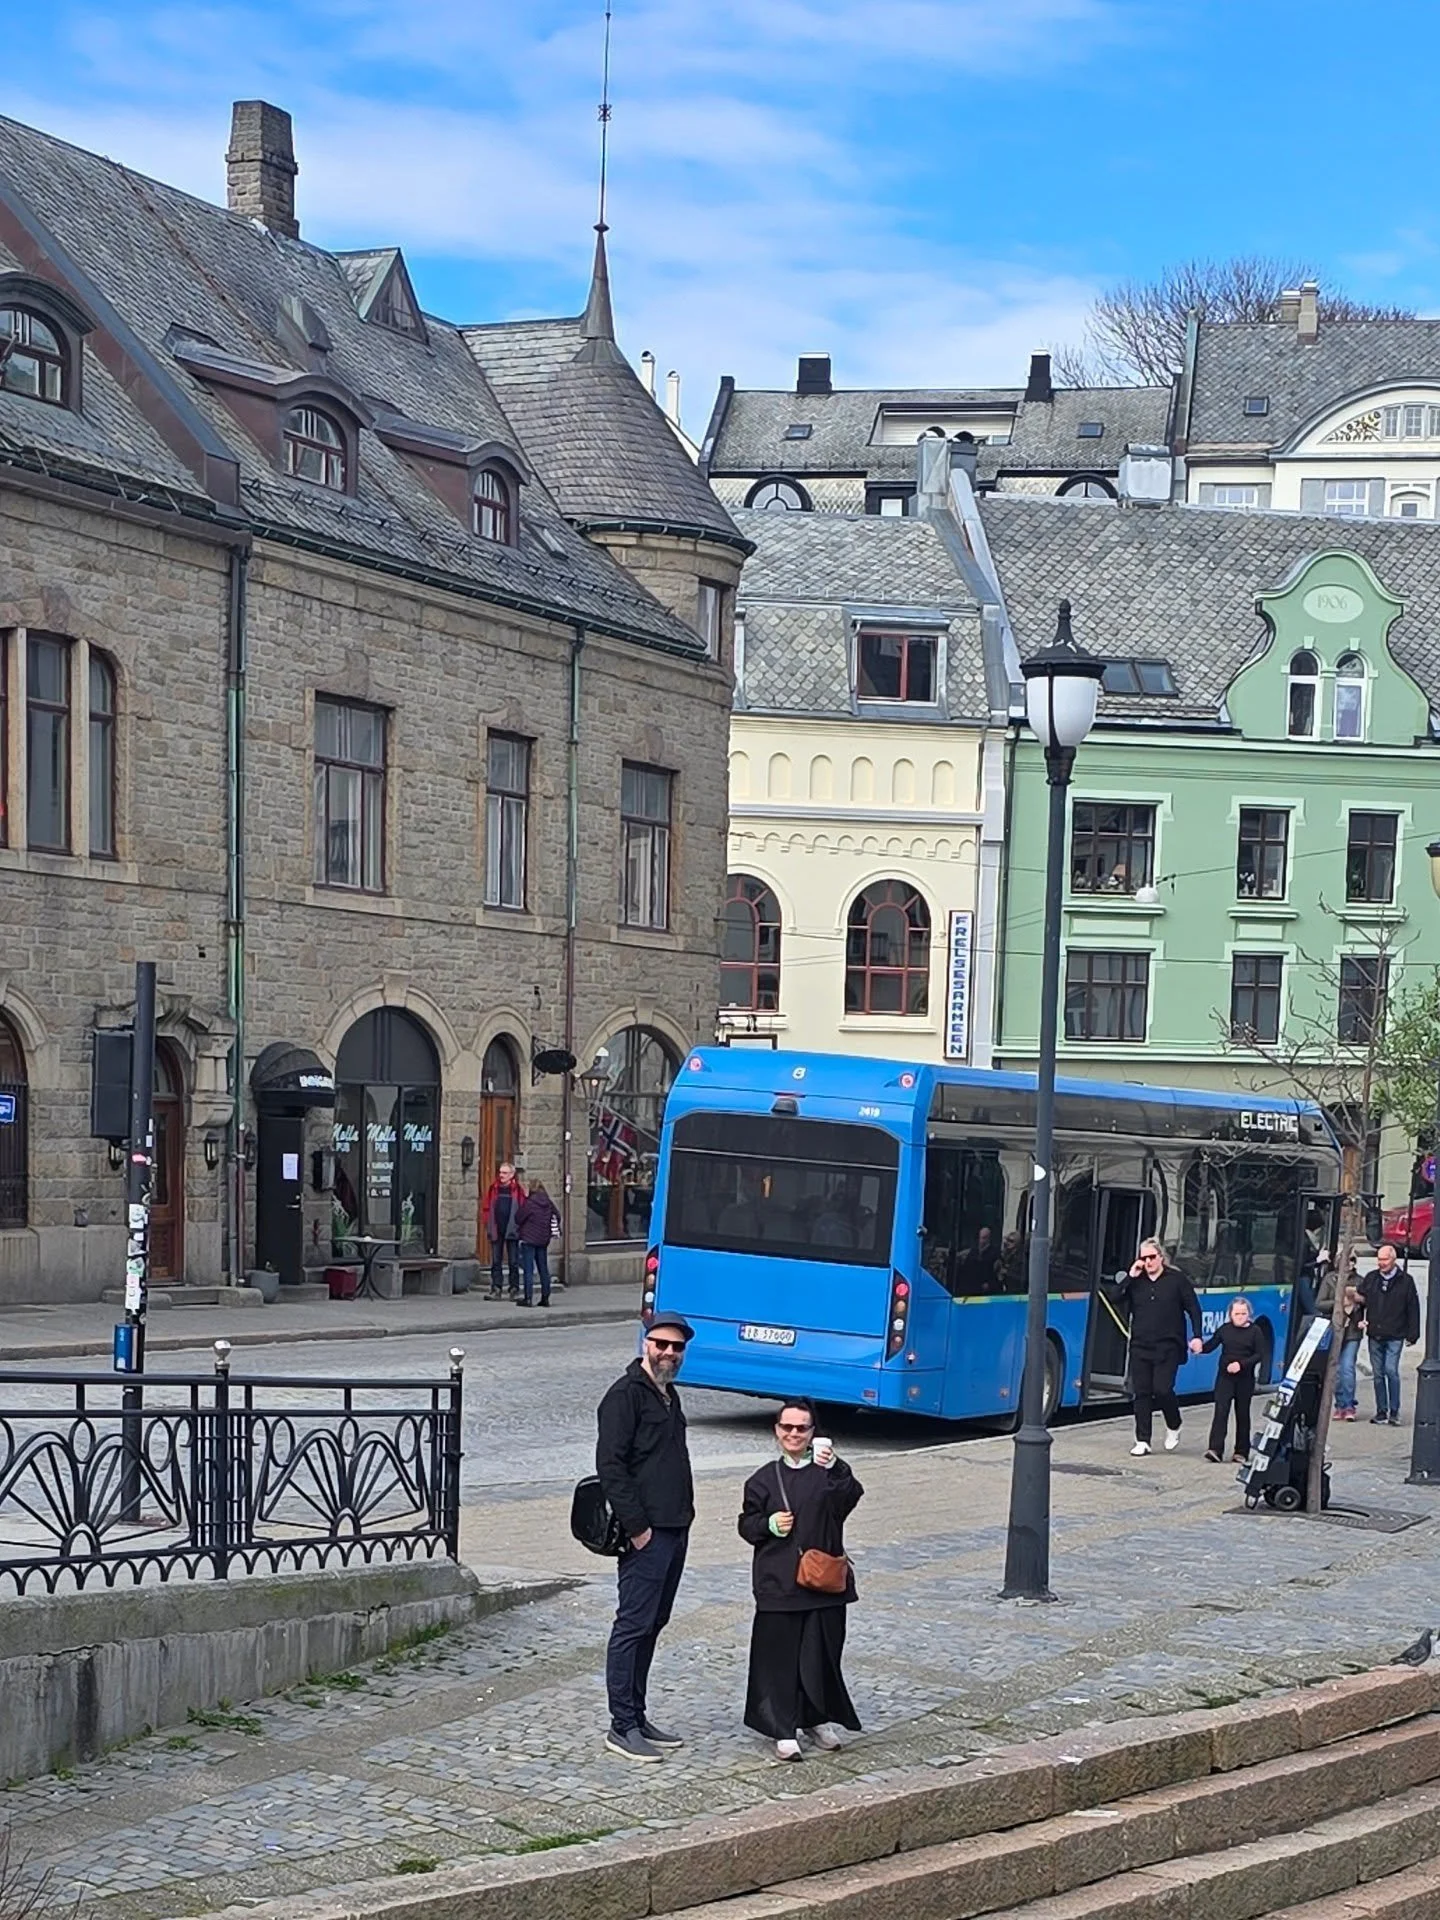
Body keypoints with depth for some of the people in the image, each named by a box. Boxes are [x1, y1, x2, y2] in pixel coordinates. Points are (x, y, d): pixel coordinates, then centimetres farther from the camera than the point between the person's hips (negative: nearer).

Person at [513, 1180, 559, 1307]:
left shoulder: (529, 1203, -15)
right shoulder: (549, 1204, 1)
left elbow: (518, 1218, -10)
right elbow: (557, 1218, 10)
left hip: (528, 1239, -5)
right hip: (543, 1240, 5)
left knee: (528, 1269, -3)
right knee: (543, 1269, 12)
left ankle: (528, 1298, -7)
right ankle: (545, 1298, 13)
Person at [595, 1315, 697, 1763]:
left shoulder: (668, 1396, 19)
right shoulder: (625, 1395, -10)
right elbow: (610, 1464, -17)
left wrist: (681, 1520, 18)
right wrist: (636, 1526, -19)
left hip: (674, 1530, 9)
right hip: (646, 1533, -9)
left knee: (652, 1625, 13)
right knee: (633, 1625, -6)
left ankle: (637, 1716, 20)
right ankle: (623, 1726, -3)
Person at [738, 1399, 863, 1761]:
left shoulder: (828, 1473, 2)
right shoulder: (765, 1479, 7)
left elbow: (851, 1496, -18)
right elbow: (747, 1524, 12)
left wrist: (834, 1468, -35)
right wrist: (769, 1525, -8)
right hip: (778, 1582, 0)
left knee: (822, 1653, 7)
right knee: (779, 1656, 0)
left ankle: (818, 1719, 26)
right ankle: (784, 1731, 7)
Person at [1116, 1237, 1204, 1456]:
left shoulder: (1177, 1279, 1)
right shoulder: (1136, 1281, 9)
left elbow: (1193, 1309, 3)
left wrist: (1196, 1336, -5)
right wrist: (1130, 1277, -8)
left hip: (1167, 1348, -3)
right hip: (1140, 1346, 3)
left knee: (1162, 1389, -11)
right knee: (1142, 1392, 2)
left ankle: (1173, 1427, 16)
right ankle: (1142, 1441, 7)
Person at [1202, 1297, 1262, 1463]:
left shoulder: (1254, 1331, 0)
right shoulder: (1224, 1329, 4)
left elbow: (1260, 1354, -5)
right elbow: (1211, 1345, 3)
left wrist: (1241, 1364, -17)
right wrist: (1200, 1348, -19)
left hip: (1245, 1379, 0)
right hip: (1224, 1376, 1)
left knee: (1242, 1414, 8)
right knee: (1220, 1411, -10)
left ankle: (1241, 1451, 17)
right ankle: (1215, 1449, -17)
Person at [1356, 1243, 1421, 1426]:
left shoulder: (1405, 1281, 0)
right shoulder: (1370, 1278, 8)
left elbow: (1413, 1309, 3)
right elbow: (1360, 1299, 16)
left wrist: (1412, 1334, 0)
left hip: (1395, 1337, -4)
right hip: (1375, 1335, 4)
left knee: (1391, 1371, -13)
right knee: (1378, 1374, 7)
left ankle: (1394, 1412, -4)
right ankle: (1381, 1412, 14)